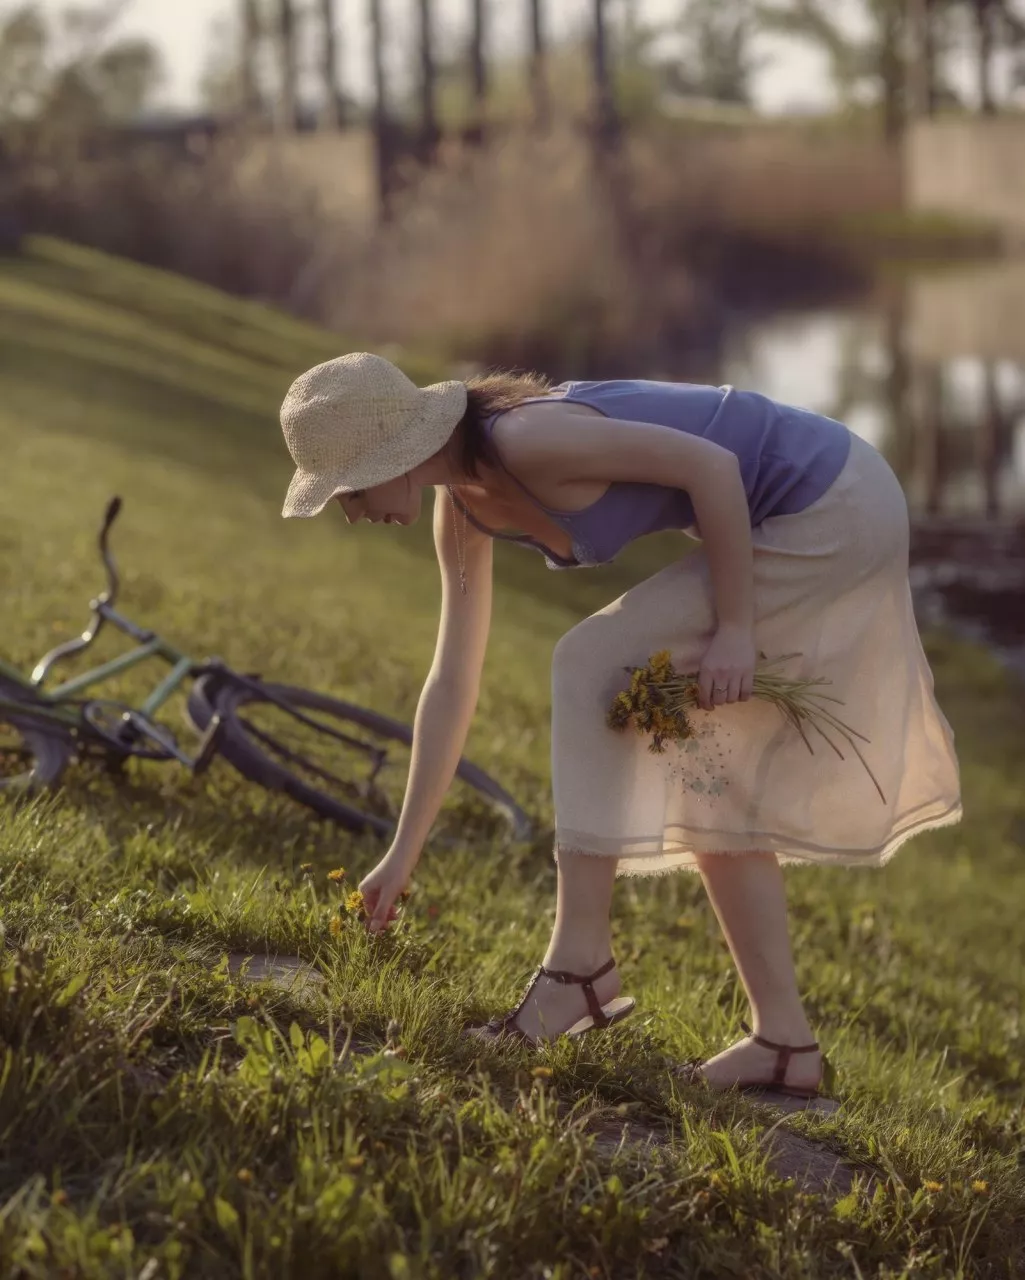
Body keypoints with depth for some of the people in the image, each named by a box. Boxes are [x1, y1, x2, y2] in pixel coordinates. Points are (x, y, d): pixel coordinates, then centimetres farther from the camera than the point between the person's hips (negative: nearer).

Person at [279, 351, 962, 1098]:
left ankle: (581, 965, -6)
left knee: (596, 665, -10)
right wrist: (404, 854, 12)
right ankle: (784, 1042, 15)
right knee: (712, 781, 11)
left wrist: (734, 629, -19)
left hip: (830, 506, -9)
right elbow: (452, 682, 9)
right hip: (810, 514, 9)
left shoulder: (525, 440, -24)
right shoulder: (464, 505, 4)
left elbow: (711, 465, -22)